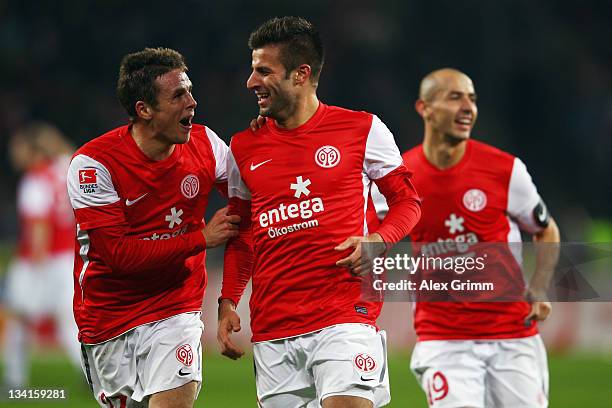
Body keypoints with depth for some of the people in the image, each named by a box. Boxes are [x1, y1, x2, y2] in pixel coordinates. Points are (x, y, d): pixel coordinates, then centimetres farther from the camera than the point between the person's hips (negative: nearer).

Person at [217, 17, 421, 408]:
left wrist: (376, 241, -11)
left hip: (346, 315, -4)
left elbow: (408, 200, 8)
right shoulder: (244, 148, 12)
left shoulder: (362, 130, 2)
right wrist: (228, 303, 8)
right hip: (272, 328, 4)